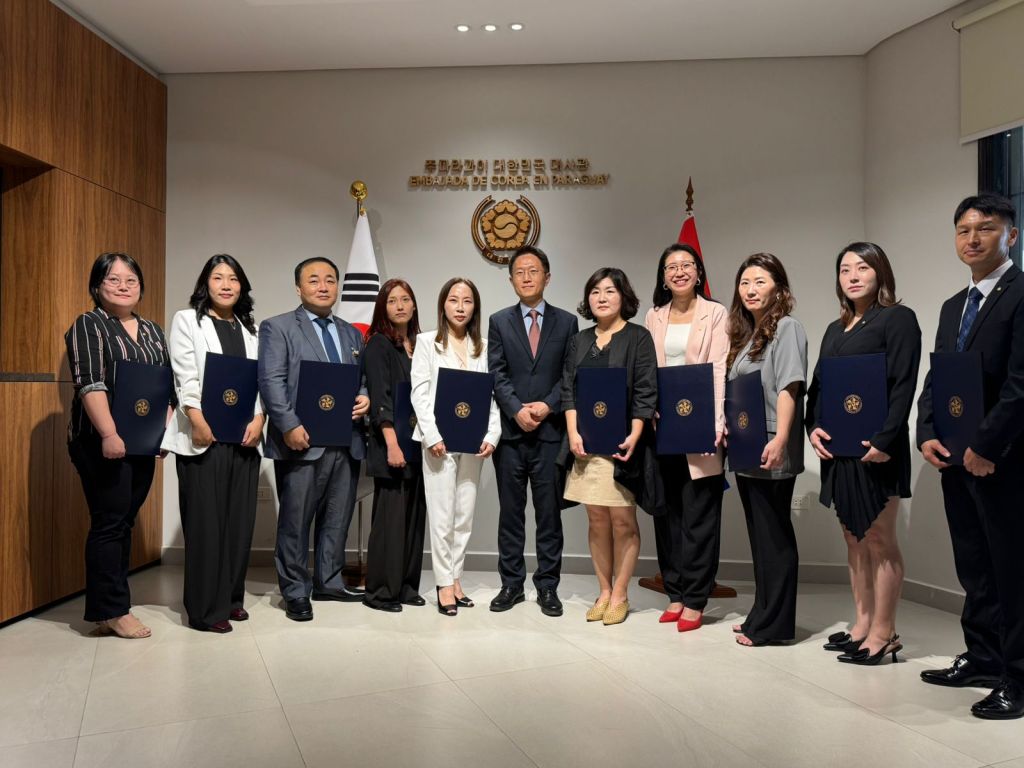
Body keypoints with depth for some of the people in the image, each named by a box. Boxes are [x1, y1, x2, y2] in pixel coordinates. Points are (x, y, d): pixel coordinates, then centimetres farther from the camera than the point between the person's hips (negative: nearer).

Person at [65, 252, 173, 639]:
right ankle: (113, 611, 4)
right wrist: (109, 433, -24)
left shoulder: (152, 330, 16)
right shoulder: (88, 325, -3)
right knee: (109, 523, -4)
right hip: (103, 442, -6)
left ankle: (108, 607, 19)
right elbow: (90, 384, -15)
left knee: (124, 523, 10)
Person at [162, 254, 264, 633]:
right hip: (203, 437, -4)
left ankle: (231, 598, 20)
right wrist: (198, 421, -18)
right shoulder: (186, 320, 5)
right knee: (205, 522, -2)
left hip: (244, 437, 5)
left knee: (240, 520, 8)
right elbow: (186, 376, -6)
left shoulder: (249, 328, 17)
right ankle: (205, 609, 6)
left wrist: (258, 420, -6)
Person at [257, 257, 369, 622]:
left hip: (346, 442, 6)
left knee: (337, 518, 12)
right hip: (303, 442, -5)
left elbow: (362, 380, 22)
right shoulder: (277, 327, 1)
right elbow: (271, 380, -9)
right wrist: (290, 426, -19)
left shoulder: (352, 333, 19)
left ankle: (328, 582, 26)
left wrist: (365, 398, -2)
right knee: (295, 521, 3)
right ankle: (295, 592, 16)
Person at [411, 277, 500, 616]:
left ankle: (455, 577, 18)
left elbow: (491, 395, 7)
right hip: (440, 440, -3)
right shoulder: (427, 342, 4)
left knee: (465, 515, 7)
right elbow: (419, 394, -3)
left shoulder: (483, 347, 12)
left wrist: (492, 435, -5)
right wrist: (432, 436, -12)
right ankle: (444, 584, 8)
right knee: (442, 516, -1)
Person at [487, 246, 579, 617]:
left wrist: (547, 406, -12)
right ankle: (511, 583, 18)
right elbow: (497, 375, 0)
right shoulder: (499, 321, 9)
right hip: (510, 432, 1)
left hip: (550, 430, 0)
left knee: (549, 513, 5)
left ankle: (547, 586, 15)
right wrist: (517, 410, -13)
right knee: (510, 512, 8)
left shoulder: (566, 322, 8)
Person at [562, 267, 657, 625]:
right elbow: (568, 390, 10)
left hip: (620, 442, -4)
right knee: (597, 520, 8)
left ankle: (620, 595, 12)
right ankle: (604, 591, 19)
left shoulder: (638, 337, 1)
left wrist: (634, 436, -14)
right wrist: (573, 432, -3)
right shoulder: (579, 341, 14)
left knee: (622, 520, -1)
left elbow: (645, 391, -5)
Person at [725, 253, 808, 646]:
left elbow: (789, 387, -18)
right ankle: (763, 614, 24)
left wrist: (780, 440, -26)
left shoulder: (786, 327, -8)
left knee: (773, 534, 0)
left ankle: (773, 625, 9)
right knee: (760, 533, 14)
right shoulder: (745, 333, 16)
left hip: (770, 452, -8)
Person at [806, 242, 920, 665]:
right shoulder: (835, 329, 18)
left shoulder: (897, 318, -4)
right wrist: (813, 427, -1)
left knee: (879, 539, -1)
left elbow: (903, 386, -13)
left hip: (873, 447, -7)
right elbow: (817, 385, 15)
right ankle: (862, 623, 21)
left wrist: (884, 441, -20)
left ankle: (883, 633, 8)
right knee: (854, 538, 12)